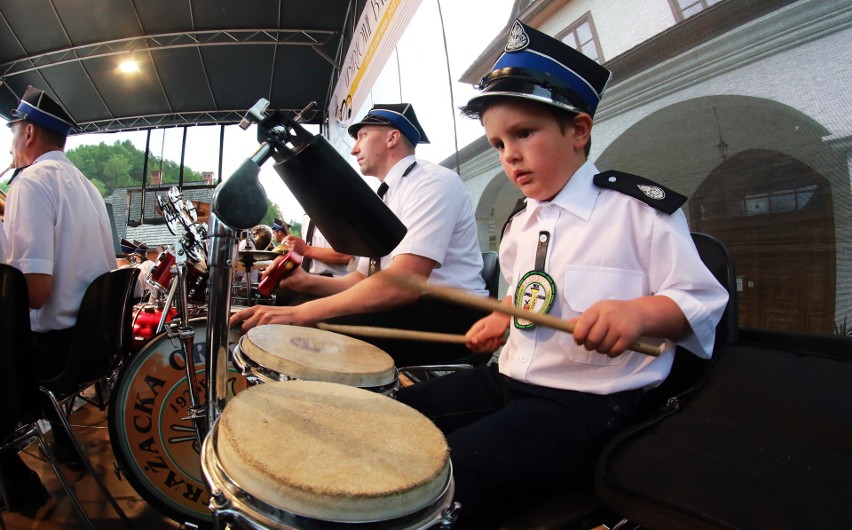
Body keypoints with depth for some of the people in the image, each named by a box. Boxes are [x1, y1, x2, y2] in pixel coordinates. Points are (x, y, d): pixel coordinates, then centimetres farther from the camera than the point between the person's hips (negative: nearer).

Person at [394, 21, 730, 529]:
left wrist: (639, 312, -27)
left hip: (592, 402, -7)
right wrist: (505, 317, 9)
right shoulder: (519, 226, 13)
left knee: (449, 472, -27)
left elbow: (701, 299, -8)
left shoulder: (640, 207, -8)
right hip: (506, 379, 8)